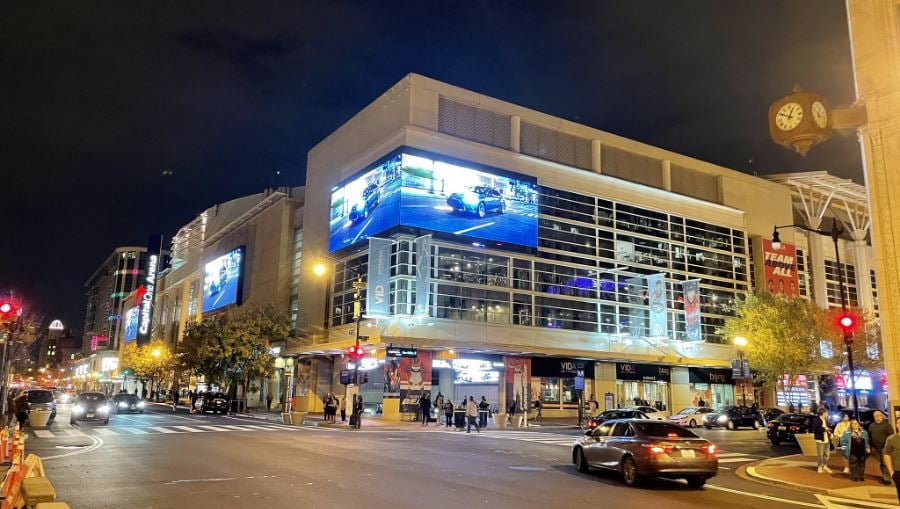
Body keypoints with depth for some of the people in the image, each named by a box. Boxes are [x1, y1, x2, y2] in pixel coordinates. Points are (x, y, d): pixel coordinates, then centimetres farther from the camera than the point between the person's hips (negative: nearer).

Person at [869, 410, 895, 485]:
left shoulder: (886, 424, -6)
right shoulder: (871, 426, 11)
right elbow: (869, 436, 15)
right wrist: (871, 446, 9)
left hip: (884, 447, -5)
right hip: (876, 448, 5)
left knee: (885, 463, -7)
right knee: (880, 464, 12)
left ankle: (887, 479, -2)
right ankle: (884, 477, 22)